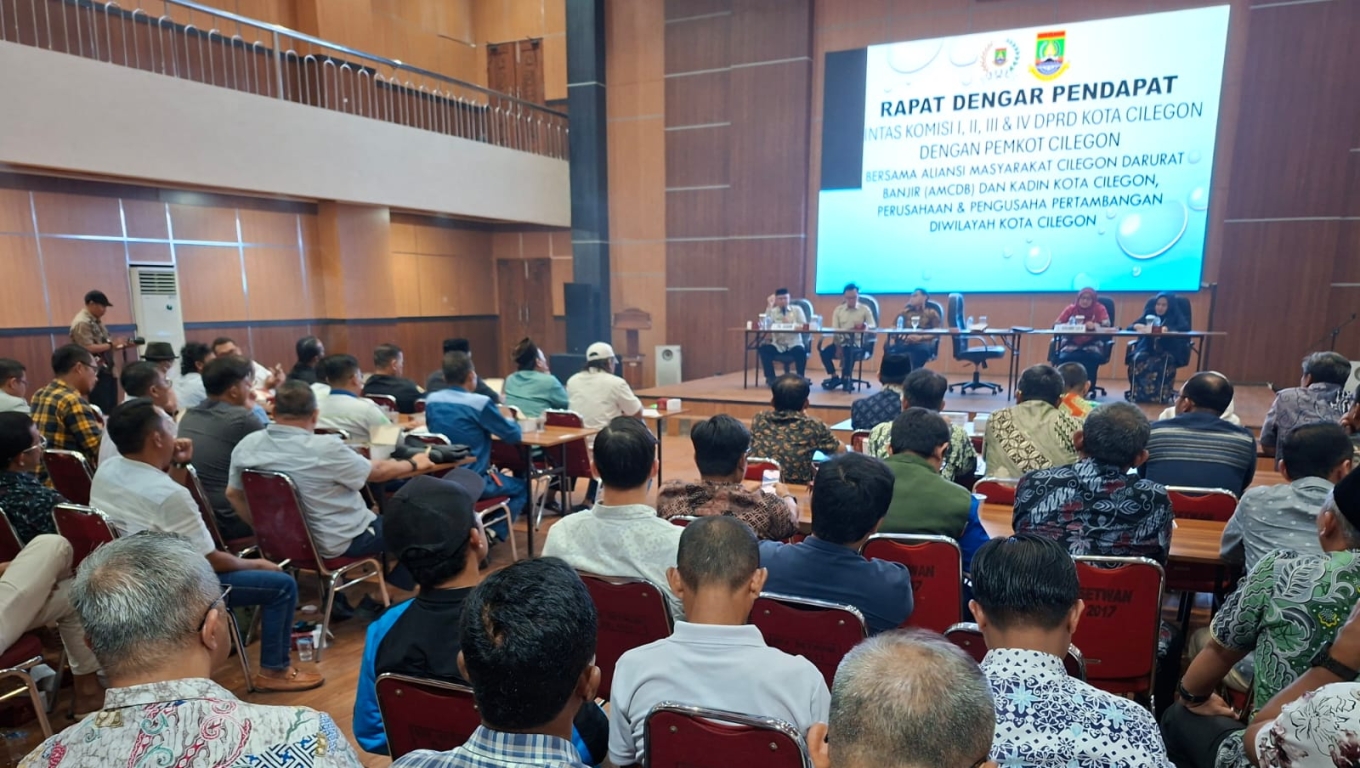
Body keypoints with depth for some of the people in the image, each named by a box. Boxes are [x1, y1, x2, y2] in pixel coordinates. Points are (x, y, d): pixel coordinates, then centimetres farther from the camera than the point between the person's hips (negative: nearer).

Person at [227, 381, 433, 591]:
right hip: (335, 543, -7)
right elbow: (377, 471, -12)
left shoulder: (246, 445, -10)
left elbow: (233, 494, 4)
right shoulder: (324, 448, -27)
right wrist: (413, 463, 6)